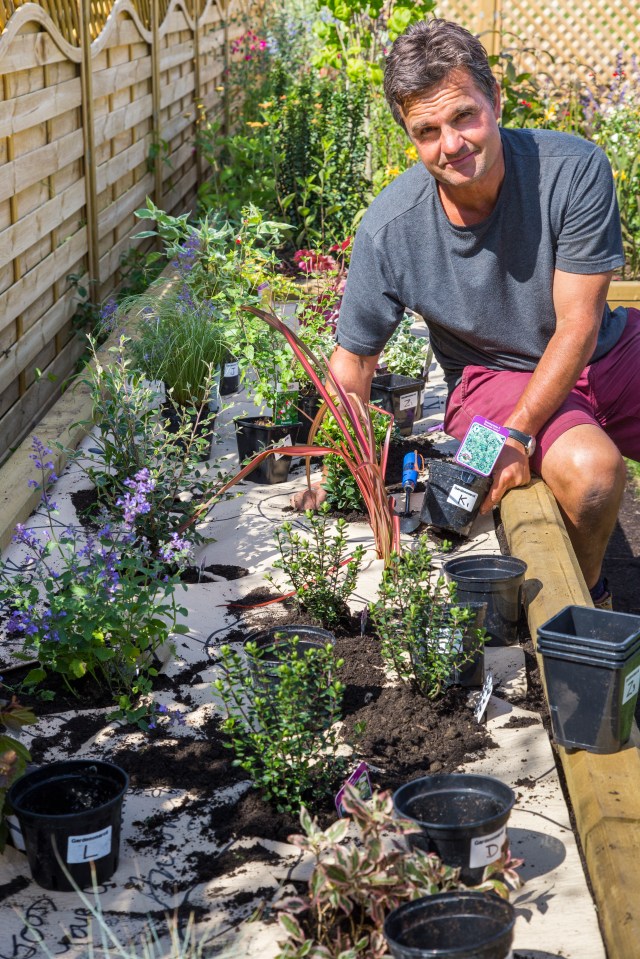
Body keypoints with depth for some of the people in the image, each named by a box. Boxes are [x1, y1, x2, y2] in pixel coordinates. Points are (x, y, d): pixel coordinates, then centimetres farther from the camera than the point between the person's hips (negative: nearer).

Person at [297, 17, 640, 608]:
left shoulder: (574, 170, -19)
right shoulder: (388, 229, -18)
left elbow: (577, 324, -17)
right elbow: (353, 358, -4)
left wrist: (517, 434, -24)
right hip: (494, 373, -2)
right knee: (589, 467, -32)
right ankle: (581, 602, -1)